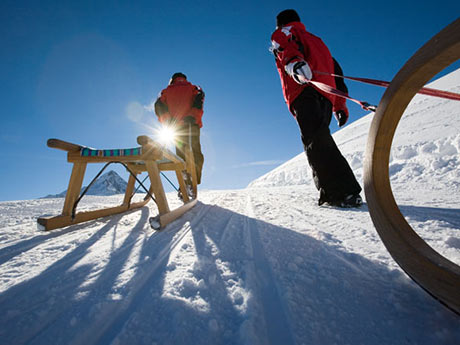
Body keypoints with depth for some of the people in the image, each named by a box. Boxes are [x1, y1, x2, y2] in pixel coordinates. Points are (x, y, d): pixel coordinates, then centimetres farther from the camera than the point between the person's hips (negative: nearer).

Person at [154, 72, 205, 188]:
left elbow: (159, 105, 8)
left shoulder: (166, 91, 26)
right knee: (196, 154, -6)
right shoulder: (194, 88, 24)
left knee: (181, 156, 2)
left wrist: (167, 122, 1)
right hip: (191, 125, -1)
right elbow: (199, 100, 2)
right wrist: (192, 117, -9)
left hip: (177, 126, 1)